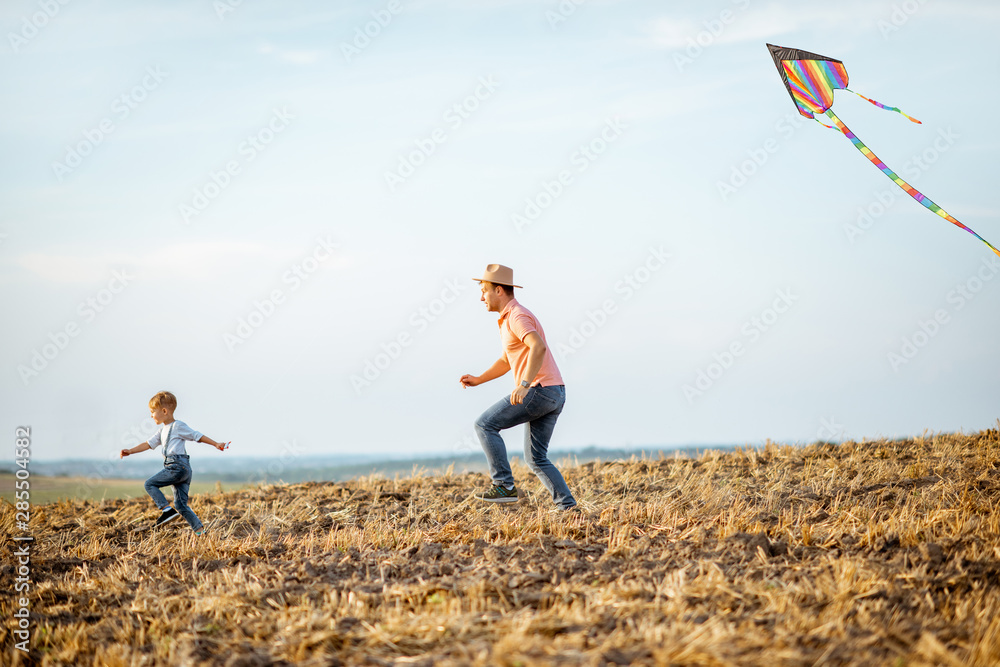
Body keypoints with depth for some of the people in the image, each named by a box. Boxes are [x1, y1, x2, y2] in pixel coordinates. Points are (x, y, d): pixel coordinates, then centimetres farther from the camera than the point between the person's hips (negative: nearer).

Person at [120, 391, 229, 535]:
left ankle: (167, 510, -15)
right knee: (181, 504, 4)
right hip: (183, 470, 9)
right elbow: (149, 443, 25)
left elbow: (197, 436, 1)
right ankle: (199, 530, -2)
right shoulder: (163, 430, 25)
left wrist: (216, 444, 1)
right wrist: (131, 451, 16)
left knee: (150, 484, -9)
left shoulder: (178, 426, -1)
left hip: (178, 466, -9)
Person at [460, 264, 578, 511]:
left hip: (539, 389, -10)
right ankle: (567, 507, 5)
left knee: (485, 425, -5)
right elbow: (506, 361, 33)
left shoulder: (517, 316, -11)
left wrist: (524, 385, -35)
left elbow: (538, 347, -29)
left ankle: (504, 486, -7)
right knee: (536, 458, 12)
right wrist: (478, 380, 22)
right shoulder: (509, 318, 22)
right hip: (555, 395, 10)